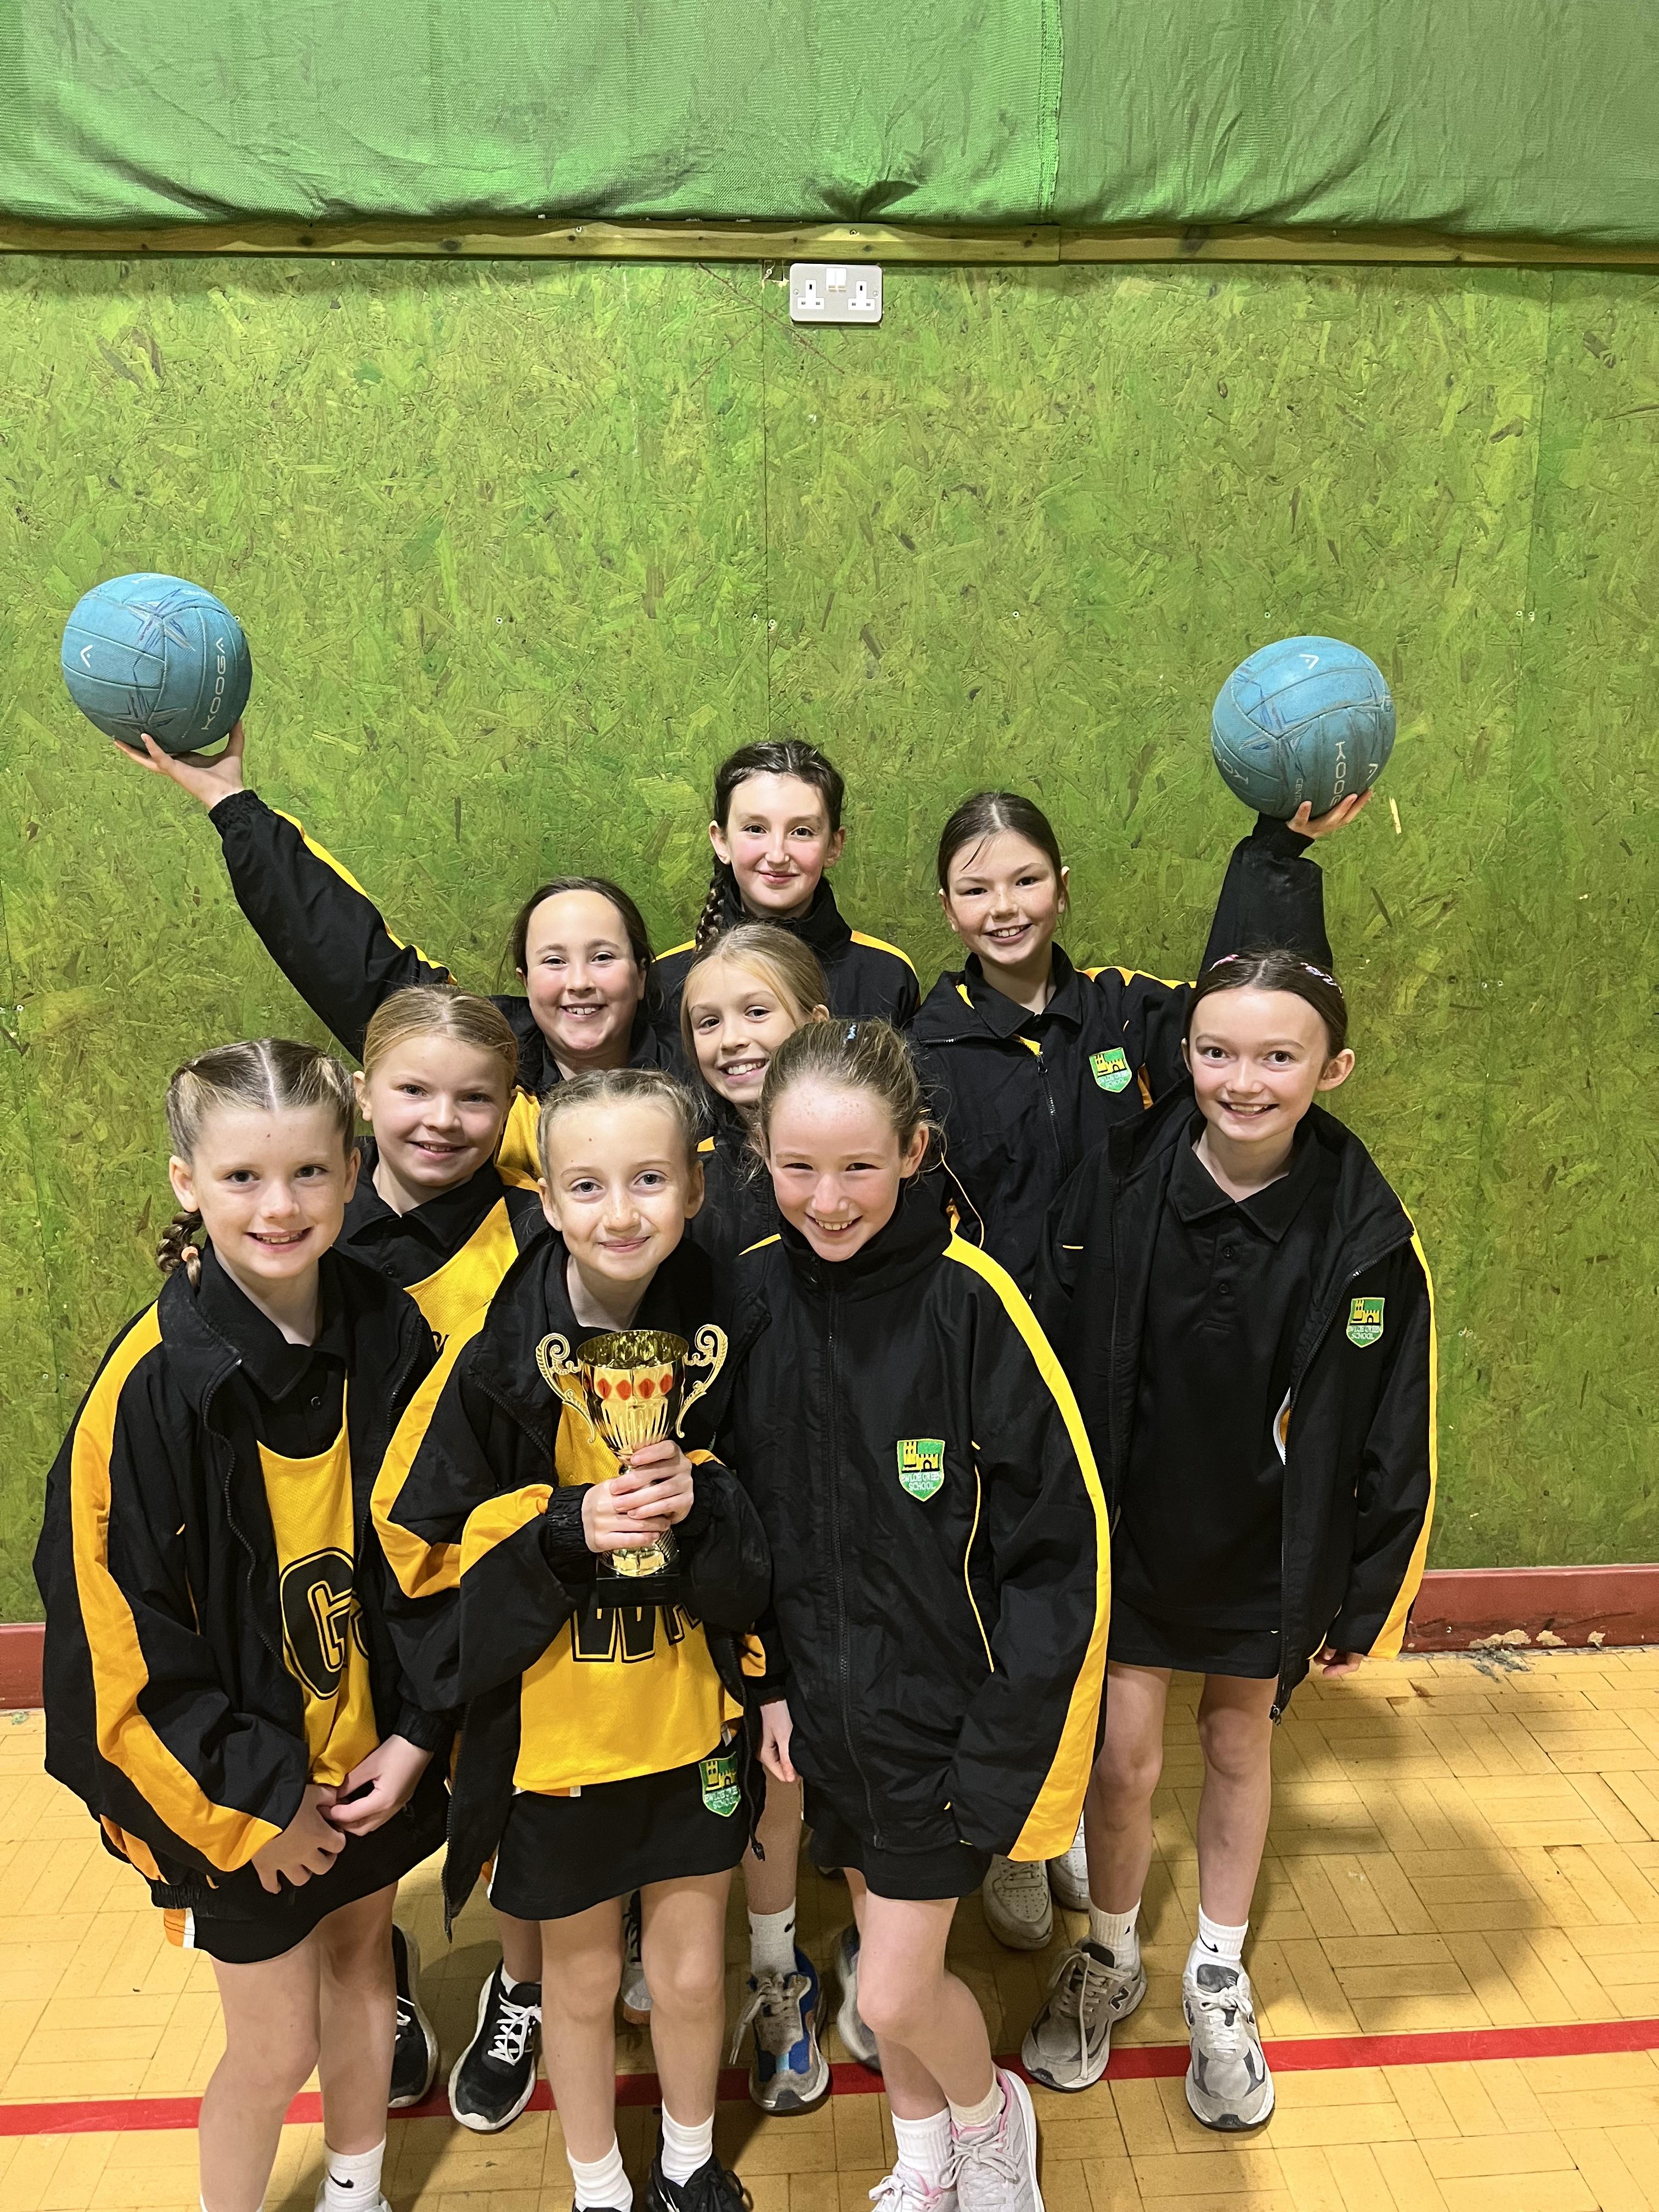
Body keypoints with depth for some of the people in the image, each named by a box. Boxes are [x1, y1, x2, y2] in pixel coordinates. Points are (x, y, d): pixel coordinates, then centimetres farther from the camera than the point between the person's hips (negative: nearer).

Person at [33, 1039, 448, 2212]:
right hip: (237, 1795, -4)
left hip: (371, 1759, 4)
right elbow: (115, 1622, -18)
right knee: (277, 2046, 10)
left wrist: (418, 1731, -5)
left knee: (359, 1965, 23)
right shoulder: (155, 1381, -23)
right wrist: (254, 1801, -13)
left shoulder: (391, 1335, -10)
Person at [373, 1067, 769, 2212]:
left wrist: (704, 1504, -22)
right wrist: (564, 1528, -25)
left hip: (693, 1728, 2)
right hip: (549, 1730, -1)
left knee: (692, 1977, 18)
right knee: (582, 1981, 20)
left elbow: (772, 1554, -1)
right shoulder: (495, 1357, -17)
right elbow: (420, 1542, -10)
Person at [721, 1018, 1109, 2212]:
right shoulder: (756, 1293, -7)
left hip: (948, 1709, -4)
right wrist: (769, 1680, 4)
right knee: (889, 1938, 22)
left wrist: (1008, 1741, -15)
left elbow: (1063, 1537, -16)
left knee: (895, 1993, 4)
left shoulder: (970, 1299, -22)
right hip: (828, 1707, 5)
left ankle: (991, 2116, 38)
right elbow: (745, 1507, 6)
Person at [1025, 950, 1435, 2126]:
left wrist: (1368, 1599, -1)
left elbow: (1395, 1439, -6)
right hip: (1128, 1531, 0)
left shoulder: (1367, 1231, -16)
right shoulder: (1117, 1186, -16)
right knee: (1124, 1759, 9)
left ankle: (1220, 1981, 43)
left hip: (1271, 1547, 0)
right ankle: (1111, 1959, 39)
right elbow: (1054, 1370, -6)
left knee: (1239, 1748, 19)